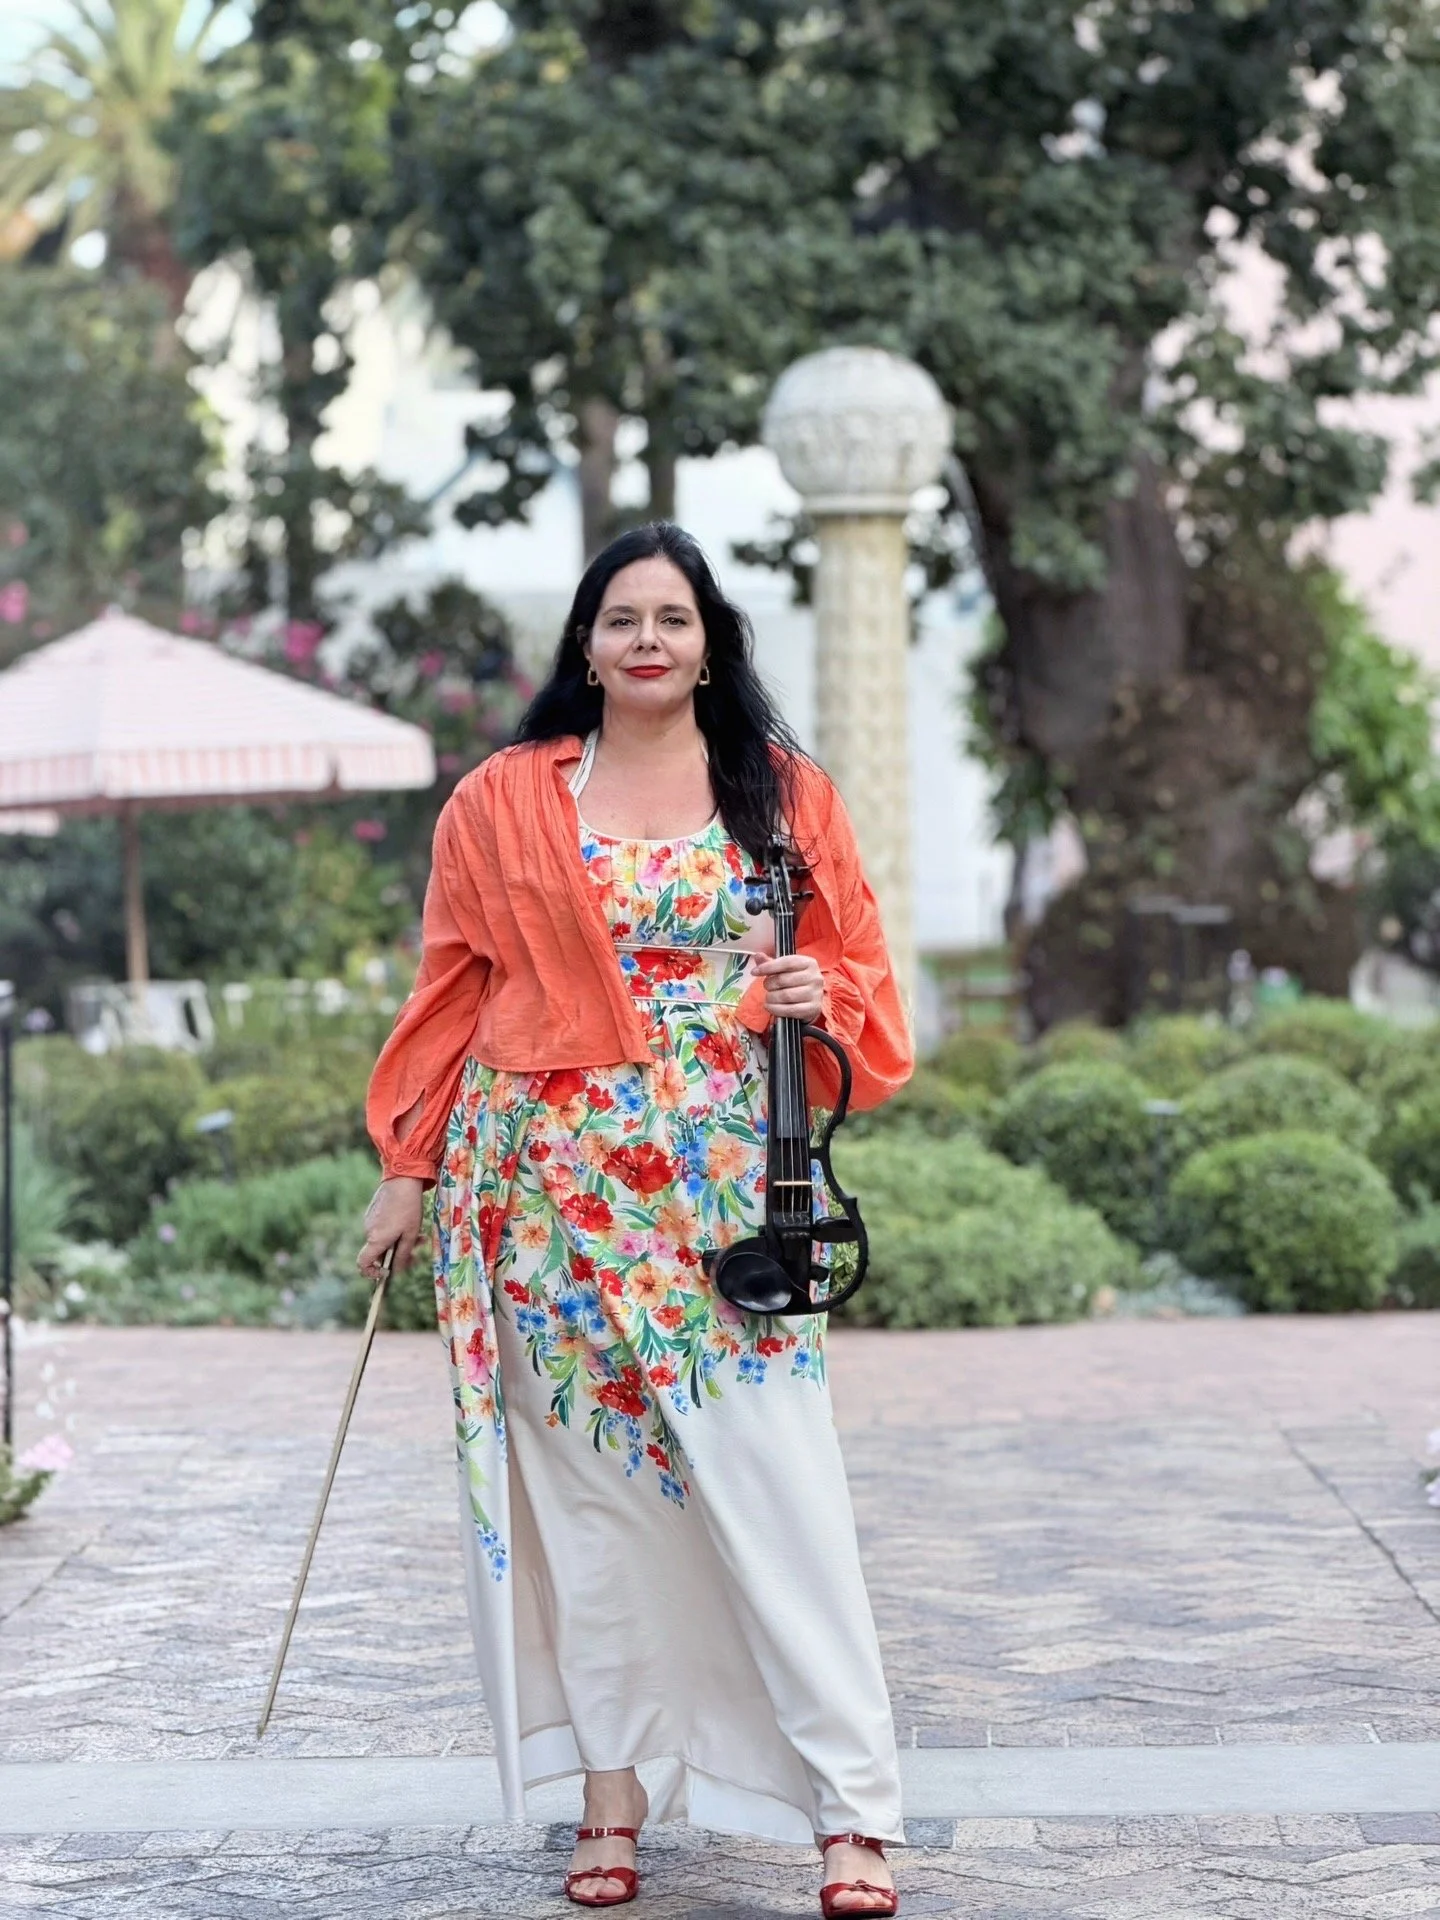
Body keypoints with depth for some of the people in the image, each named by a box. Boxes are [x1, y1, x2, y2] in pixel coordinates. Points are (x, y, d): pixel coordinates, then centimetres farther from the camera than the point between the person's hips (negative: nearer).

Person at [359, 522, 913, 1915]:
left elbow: (861, 971, 12)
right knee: (586, 1482, 4)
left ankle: (852, 1804, -7)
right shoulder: (502, 803, 8)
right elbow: (452, 992, 10)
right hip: (553, 1191, 1)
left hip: (725, 1187, -1)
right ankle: (614, 1779, 14)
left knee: (773, 1480, -8)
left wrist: (821, 995, -10)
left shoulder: (785, 796, 9)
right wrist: (406, 1170, 9)